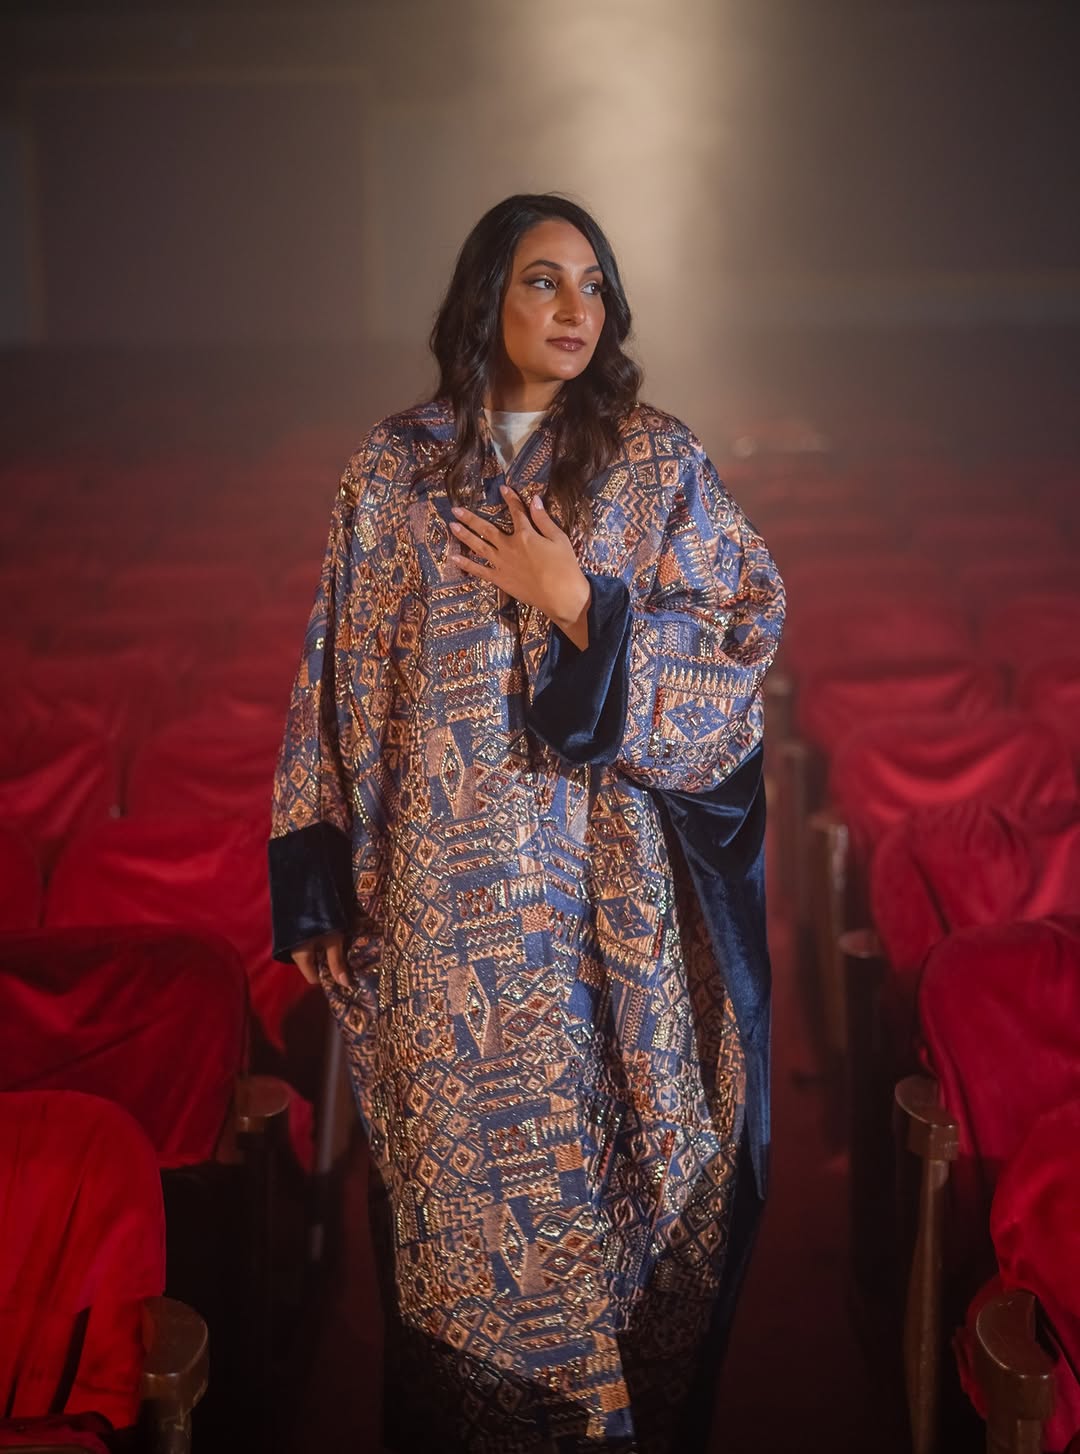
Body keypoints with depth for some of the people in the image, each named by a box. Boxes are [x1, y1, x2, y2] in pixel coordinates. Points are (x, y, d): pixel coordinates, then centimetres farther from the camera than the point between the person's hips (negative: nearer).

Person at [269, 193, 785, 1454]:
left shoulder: (658, 461, 1)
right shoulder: (394, 469, 2)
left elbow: (742, 643, -2)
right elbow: (341, 679, 3)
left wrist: (577, 602, -14)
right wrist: (321, 882, 1)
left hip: (607, 886, 0)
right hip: (447, 895, 1)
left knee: (607, 1146, 8)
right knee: (460, 1155, 10)